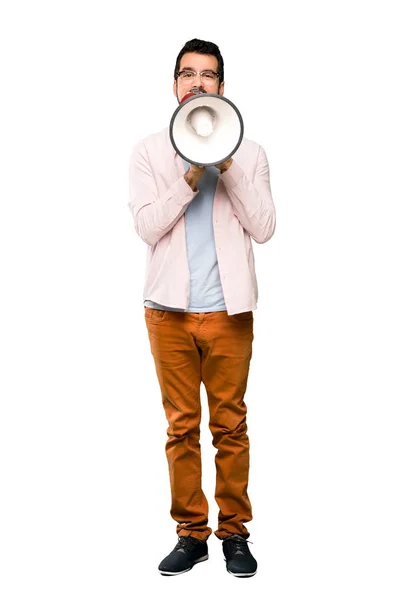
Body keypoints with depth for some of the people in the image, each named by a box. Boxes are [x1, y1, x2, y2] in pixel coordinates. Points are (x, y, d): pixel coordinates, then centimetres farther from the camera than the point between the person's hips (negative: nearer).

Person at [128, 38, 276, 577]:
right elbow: (147, 226, -4)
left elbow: (264, 228, -2)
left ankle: (234, 532, 15)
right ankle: (191, 533, 16)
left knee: (231, 426, 4)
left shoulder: (248, 153, 8)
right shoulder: (149, 150, 8)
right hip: (170, 310, 1)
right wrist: (191, 178, -15)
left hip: (229, 310, 0)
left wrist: (228, 169, -11)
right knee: (181, 427, 6)